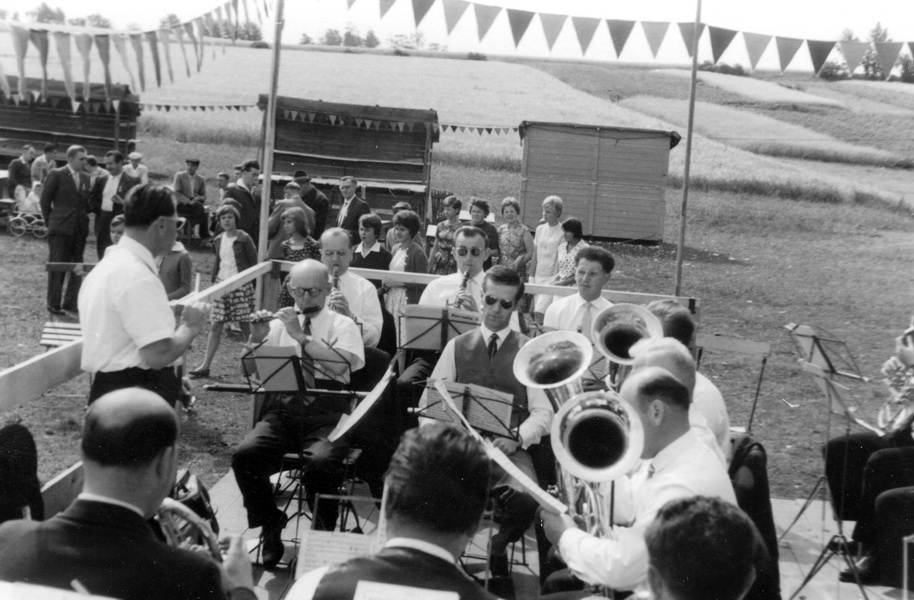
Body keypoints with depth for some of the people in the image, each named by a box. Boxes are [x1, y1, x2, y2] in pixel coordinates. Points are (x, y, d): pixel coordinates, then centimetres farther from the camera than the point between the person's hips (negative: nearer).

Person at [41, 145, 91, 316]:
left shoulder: (85, 178, 11)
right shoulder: (56, 175, -4)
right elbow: (45, 200, -1)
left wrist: (84, 218, 6)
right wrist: (50, 222, 1)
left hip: (80, 229, 5)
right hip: (61, 228, -5)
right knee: (57, 266, -1)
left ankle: (70, 303, 13)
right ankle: (53, 304, 5)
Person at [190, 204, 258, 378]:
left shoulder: (244, 239, -5)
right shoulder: (218, 240, 10)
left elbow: (254, 262, -2)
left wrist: (249, 281, -8)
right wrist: (214, 281, 11)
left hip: (241, 286, -5)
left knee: (246, 326, 0)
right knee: (215, 326, 1)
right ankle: (205, 366, 1)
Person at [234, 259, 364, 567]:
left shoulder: (342, 326, 9)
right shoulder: (278, 324, 17)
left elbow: (341, 364, -12)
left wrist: (301, 336, -15)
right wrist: (256, 339, -7)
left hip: (326, 415, -3)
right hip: (281, 410, 3)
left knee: (322, 462, -33)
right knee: (245, 455, -25)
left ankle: (323, 533, -7)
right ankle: (270, 526, -2)